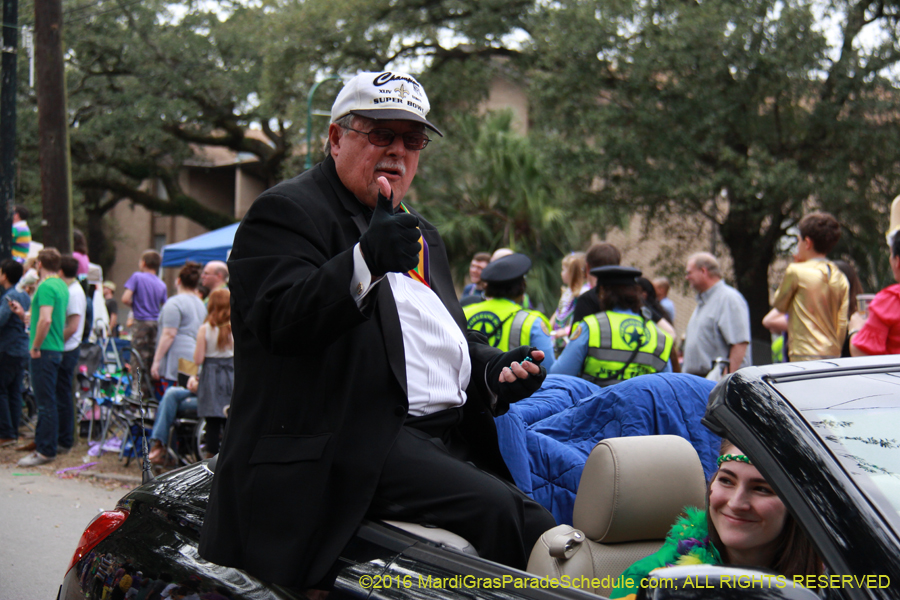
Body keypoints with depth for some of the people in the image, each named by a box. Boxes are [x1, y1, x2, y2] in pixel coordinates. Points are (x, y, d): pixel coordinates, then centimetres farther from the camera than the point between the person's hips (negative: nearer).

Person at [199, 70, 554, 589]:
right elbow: (280, 319, -16)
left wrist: (493, 368, 10)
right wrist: (366, 261, -31)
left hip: (450, 436, 9)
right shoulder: (286, 212, 0)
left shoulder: (423, 235, 29)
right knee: (510, 515, -27)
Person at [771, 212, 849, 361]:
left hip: (805, 356, -7)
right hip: (833, 355, 7)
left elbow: (779, 304, 7)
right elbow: (842, 324, 10)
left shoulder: (796, 271, -8)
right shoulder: (840, 278, 9)